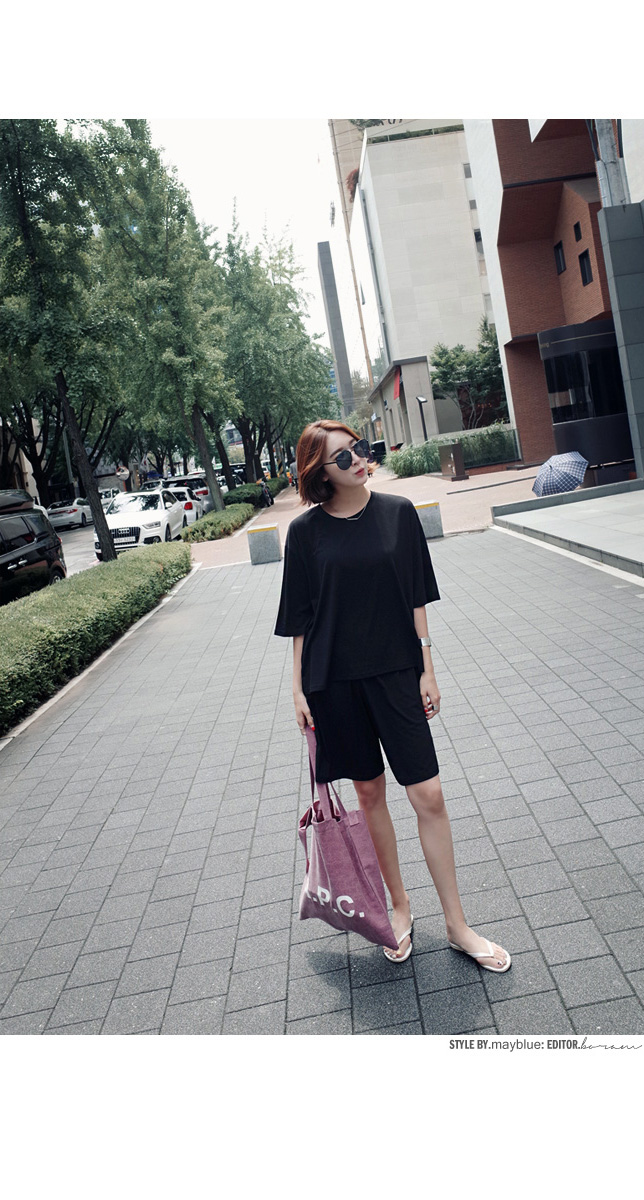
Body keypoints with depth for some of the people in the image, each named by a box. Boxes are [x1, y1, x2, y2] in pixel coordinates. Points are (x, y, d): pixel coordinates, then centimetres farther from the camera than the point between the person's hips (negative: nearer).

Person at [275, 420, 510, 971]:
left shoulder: (398, 512, 0)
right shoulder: (306, 531, -3)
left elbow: (416, 598, 3)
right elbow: (300, 619, 2)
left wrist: (427, 670, 1)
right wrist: (299, 689, 0)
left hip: (396, 671, 0)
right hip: (334, 680, 0)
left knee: (429, 795, 0)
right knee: (369, 793, 12)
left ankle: (457, 924, 17)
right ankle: (400, 906, 32)